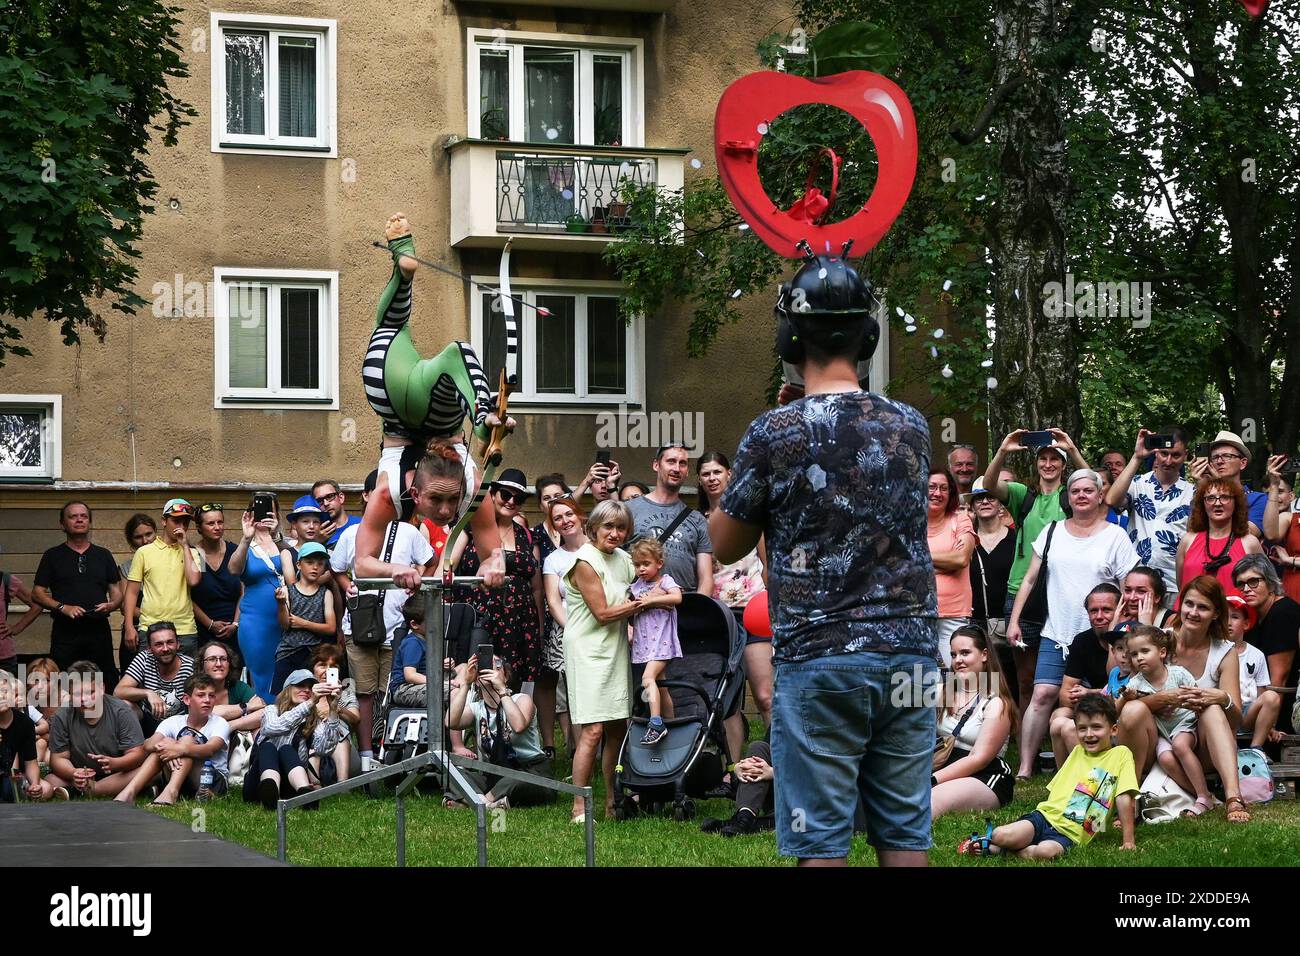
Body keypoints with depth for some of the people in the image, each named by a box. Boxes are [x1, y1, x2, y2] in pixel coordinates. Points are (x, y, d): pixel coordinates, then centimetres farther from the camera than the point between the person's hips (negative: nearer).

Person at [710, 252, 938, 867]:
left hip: (819, 660, -4)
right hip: (910, 654, 4)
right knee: (906, 834, 9)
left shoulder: (775, 434, -9)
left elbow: (724, 546, 4)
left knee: (821, 840, 0)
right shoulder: (912, 426, 5)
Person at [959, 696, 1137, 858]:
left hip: (1070, 835, -3)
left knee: (1047, 851, -37)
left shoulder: (1121, 754, 3)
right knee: (1003, 836, -27)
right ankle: (992, 839, 4)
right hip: (1046, 817, 4)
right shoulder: (1077, 752, 19)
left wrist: (1128, 840, -6)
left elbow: (1124, 799, -3)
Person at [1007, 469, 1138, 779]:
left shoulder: (1115, 537, 2)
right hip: (1055, 636, 2)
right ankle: (1025, 768, -10)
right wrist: (1014, 620, 6)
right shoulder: (1053, 532, 9)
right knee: (1042, 695, -10)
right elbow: (1030, 579, 12)